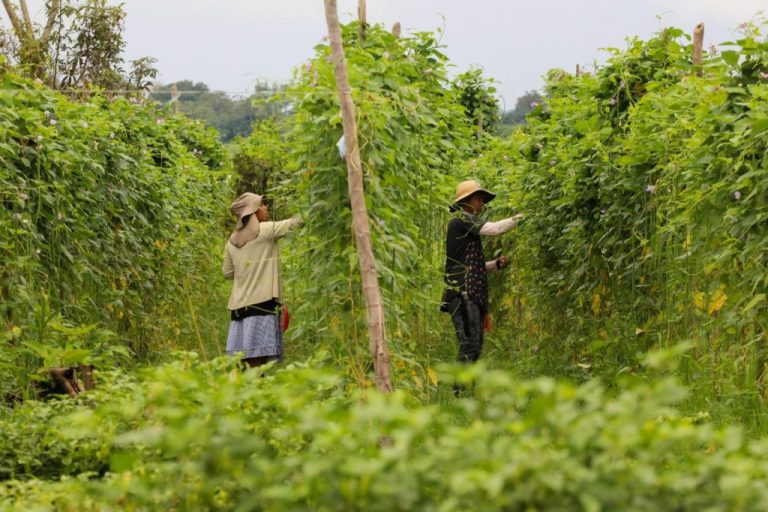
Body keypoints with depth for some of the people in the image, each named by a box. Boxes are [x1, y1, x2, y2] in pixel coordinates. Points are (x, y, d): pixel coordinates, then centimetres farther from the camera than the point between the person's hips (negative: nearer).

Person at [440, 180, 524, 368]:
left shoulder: (467, 225, 24)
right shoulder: (461, 220, -5)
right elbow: (494, 229, -18)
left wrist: (496, 264, 12)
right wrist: (518, 218, -5)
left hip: (473, 294, 10)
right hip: (463, 293, -10)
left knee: (475, 345, 8)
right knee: (470, 344, -16)